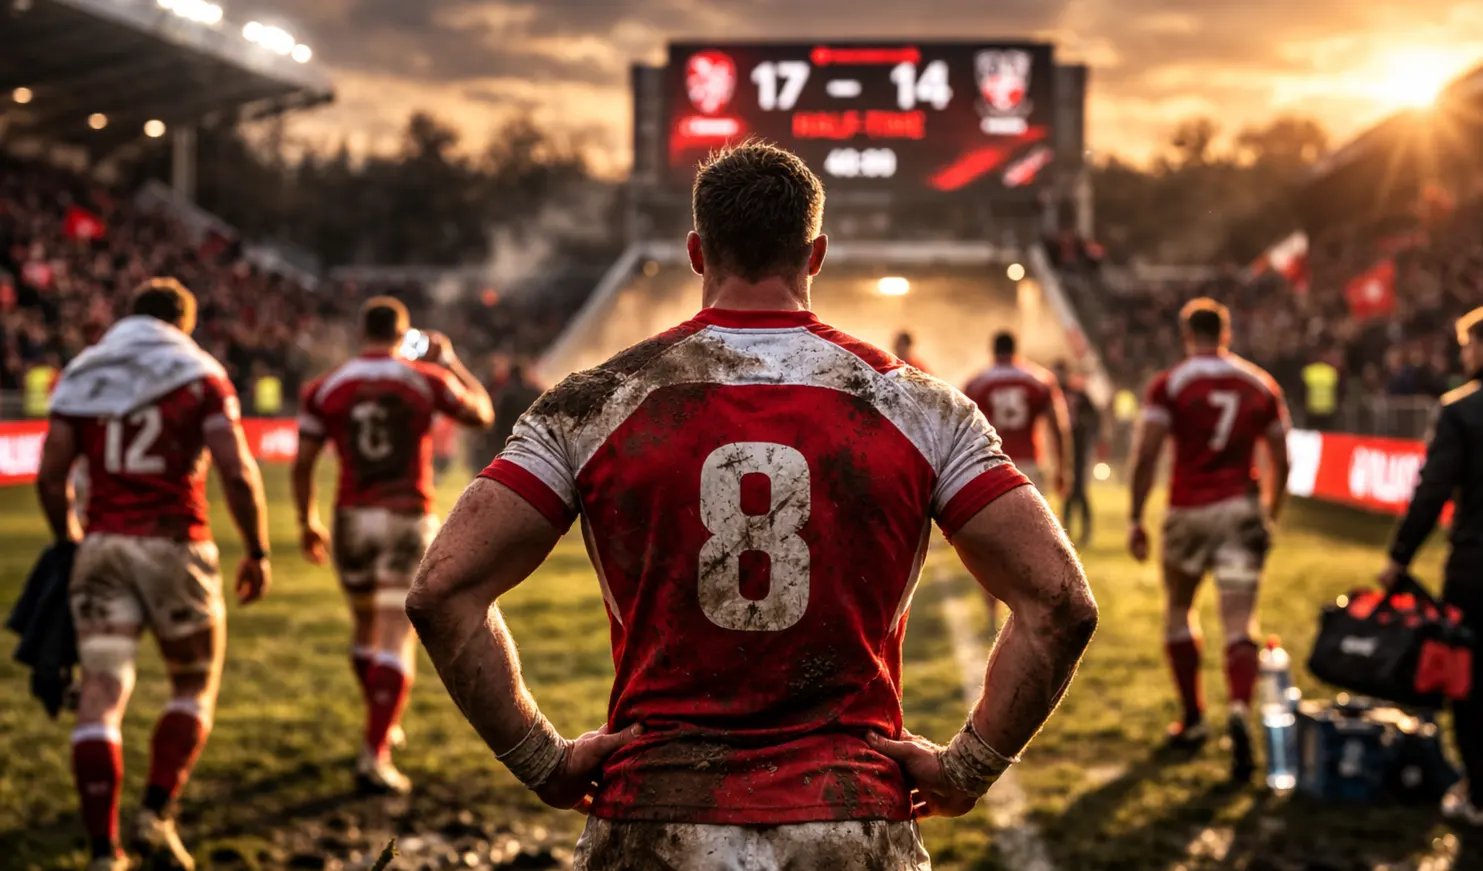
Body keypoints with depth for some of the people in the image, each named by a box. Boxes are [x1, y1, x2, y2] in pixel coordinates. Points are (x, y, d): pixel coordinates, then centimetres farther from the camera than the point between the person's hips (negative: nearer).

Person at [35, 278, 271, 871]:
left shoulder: (82, 377, 12)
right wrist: (257, 552, 2)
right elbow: (237, 472, -7)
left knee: (101, 696, 1)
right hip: (174, 545, -2)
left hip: (103, 547, 3)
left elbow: (50, 476, 6)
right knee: (194, 689, 16)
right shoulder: (199, 377, 2)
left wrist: (68, 541, 20)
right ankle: (156, 813, 2)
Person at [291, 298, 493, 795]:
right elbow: (482, 414, 15)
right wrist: (449, 361, 24)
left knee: (365, 627, 22)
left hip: (353, 518, 3)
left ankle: (382, 725, 39)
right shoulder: (427, 380, -2)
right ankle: (374, 758, -12)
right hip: (408, 519, -2)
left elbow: (302, 464, 3)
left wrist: (307, 522, 16)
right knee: (397, 638, -4)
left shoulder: (325, 390, 1)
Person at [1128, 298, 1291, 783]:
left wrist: (1136, 519, -4)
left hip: (1189, 511, -1)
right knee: (1240, 625, -2)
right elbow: (1281, 461, 11)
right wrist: (1271, 515, 22)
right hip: (1242, 509, 1)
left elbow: (1146, 456, -9)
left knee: (1178, 611, 19)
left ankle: (1193, 720, 22)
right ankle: (1239, 710, -28)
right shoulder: (1261, 386, 7)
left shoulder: (1169, 385, -3)